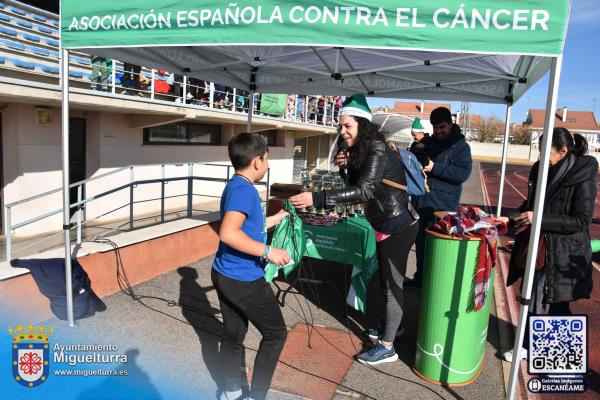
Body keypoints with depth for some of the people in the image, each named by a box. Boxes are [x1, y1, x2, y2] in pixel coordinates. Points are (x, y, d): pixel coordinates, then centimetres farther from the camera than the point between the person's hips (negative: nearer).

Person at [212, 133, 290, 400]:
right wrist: (268, 251, -28)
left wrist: (271, 221, 26)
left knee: (233, 334, 19)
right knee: (276, 334, 7)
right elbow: (228, 233, -32)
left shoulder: (234, 187, 10)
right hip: (243, 280, -9)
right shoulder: (244, 189, -20)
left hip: (225, 275, 9)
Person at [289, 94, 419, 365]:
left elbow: (364, 192, -34)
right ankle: (391, 324, 41)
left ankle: (387, 347, 11)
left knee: (392, 285, -1)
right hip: (385, 225, 10)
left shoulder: (378, 152, -23)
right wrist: (345, 167, -10)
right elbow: (357, 184, 10)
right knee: (385, 280, 21)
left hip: (398, 227, -10)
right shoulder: (361, 151, 7)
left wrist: (317, 198, -41)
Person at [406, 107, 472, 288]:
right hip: (421, 201, 5)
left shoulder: (461, 147, -3)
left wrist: (435, 168, -20)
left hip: (443, 206, -5)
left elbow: (464, 173, -15)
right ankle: (420, 277, 28)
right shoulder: (427, 142, 11)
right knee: (420, 242, 13)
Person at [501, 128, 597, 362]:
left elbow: (581, 221, -17)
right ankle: (527, 345, 35)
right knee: (530, 297, 16)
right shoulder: (540, 170, 3)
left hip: (563, 253, -6)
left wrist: (539, 219, -24)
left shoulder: (582, 176, -15)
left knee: (556, 305, 6)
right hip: (536, 247, 6)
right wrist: (512, 221, -2)